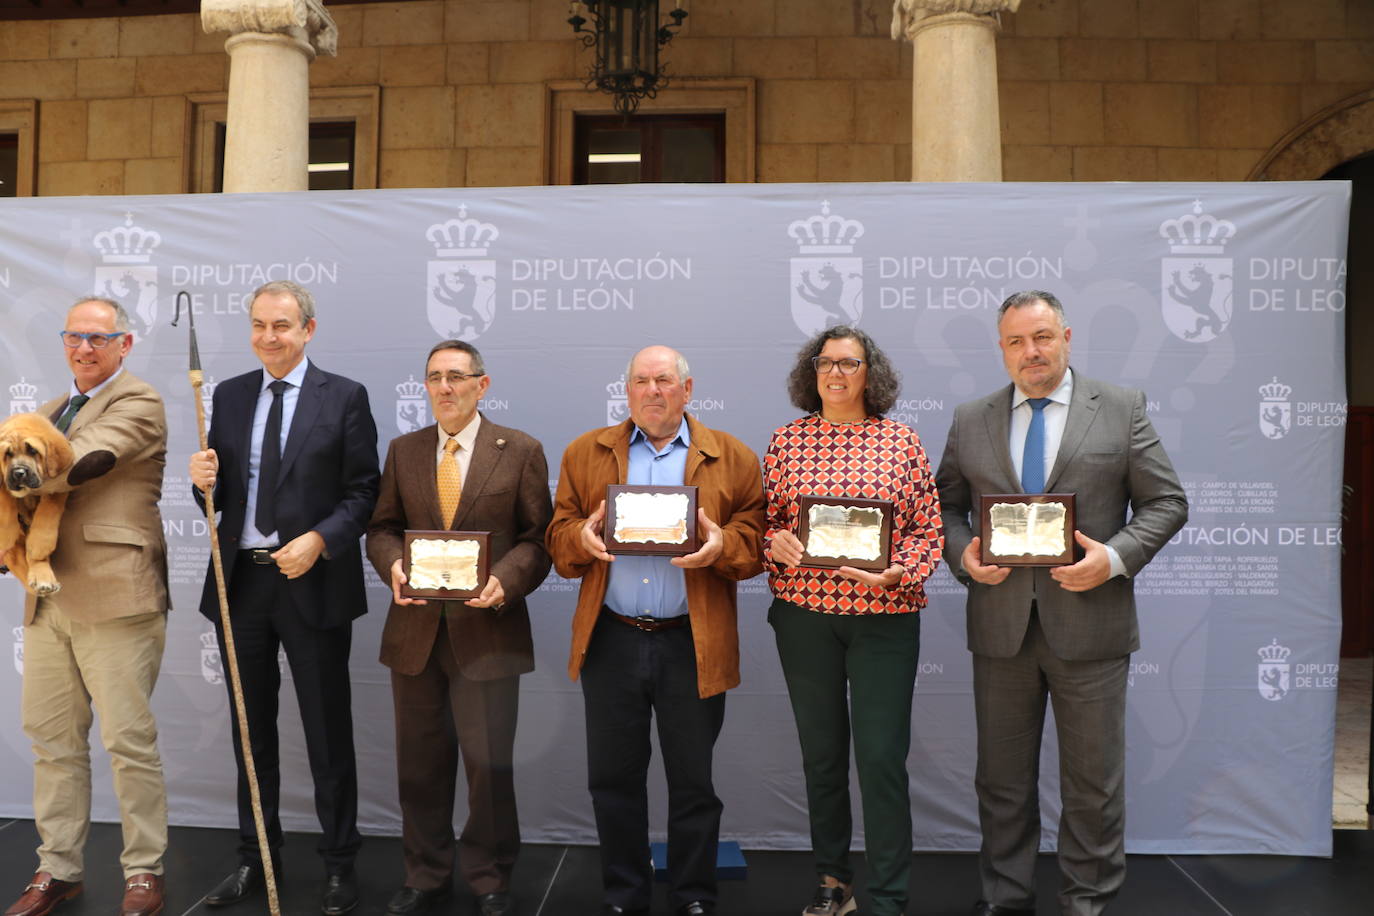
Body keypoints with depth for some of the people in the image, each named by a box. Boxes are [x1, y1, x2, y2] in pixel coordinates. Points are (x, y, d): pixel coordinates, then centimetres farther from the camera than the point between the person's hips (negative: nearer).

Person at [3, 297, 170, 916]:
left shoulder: (139, 403, -3)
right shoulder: (51, 411, 23)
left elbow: (75, 460, -17)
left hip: (114, 599, -8)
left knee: (129, 741, -1)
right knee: (52, 741, 13)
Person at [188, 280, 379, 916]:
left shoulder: (345, 398, -3)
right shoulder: (229, 395, 9)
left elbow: (363, 493, -7)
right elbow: (220, 496, 10)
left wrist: (318, 540, -20)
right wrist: (205, 482, -11)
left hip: (313, 584, -4)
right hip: (241, 582, 5)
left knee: (328, 732, 6)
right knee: (252, 728, 16)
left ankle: (339, 863, 21)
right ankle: (255, 858, 32)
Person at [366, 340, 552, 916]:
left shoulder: (520, 451, 0)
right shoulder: (403, 451, 10)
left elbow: (537, 537, -2)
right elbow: (381, 527, 11)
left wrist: (505, 580, -18)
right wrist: (393, 565, -10)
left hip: (487, 629, -3)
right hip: (415, 629, 3)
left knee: (490, 763, 3)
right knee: (420, 762, 13)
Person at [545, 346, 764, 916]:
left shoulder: (732, 458, 4)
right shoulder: (585, 453, 9)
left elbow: (755, 542, 0)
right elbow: (559, 540, 6)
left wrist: (721, 544, -21)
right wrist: (583, 536, -16)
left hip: (693, 645, -1)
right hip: (610, 640, 2)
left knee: (693, 779, 9)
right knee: (612, 777, 11)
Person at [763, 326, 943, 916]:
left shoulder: (901, 440, 2)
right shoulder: (787, 440, 5)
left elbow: (929, 529, 1)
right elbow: (762, 520, 8)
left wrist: (895, 572, -15)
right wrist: (775, 542, -13)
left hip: (884, 616, -2)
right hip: (804, 616, 2)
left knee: (882, 758, -2)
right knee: (821, 753, 13)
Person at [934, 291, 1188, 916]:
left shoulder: (1122, 409, 2)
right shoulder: (970, 420, 7)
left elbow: (1166, 502, 1)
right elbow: (947, 506, 12)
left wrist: (1115, 557, -14)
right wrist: (964, 552, -8)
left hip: (1088, 621, -2)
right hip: (1000, 624, 2)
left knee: (1093, 781, 9)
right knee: (1002, 777, 13)